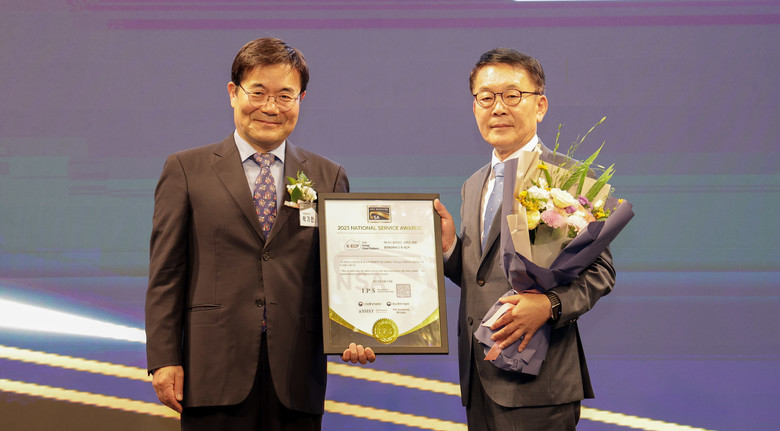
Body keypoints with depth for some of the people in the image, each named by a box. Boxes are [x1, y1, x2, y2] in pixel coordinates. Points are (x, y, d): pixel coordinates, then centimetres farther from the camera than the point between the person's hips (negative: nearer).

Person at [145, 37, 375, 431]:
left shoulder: (329, 177, 12)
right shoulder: (186, 170, 6)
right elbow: (166, 274, 3)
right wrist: (164, 360, -6)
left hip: (296, 380, 2)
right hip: (216, 374, -2)